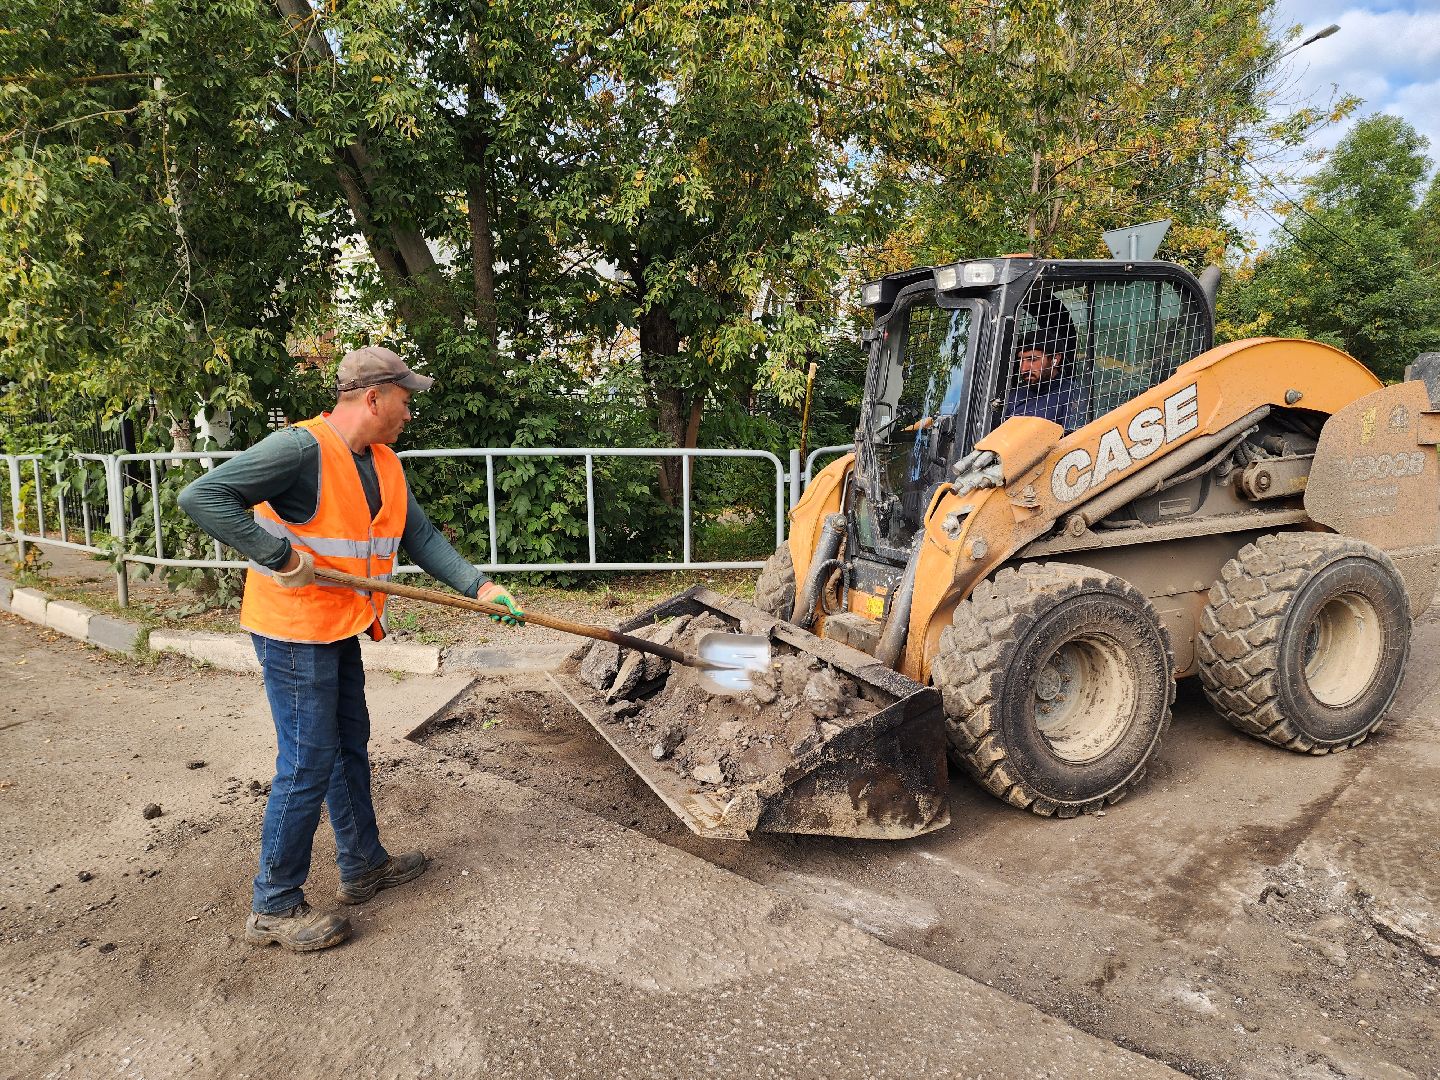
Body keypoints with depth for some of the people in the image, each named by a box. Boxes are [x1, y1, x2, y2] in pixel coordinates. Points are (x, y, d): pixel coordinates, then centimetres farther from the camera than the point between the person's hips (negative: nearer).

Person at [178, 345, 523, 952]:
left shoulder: (385, 466, 6)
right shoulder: (302, 449, -22)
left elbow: (421, 538, 6)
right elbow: (201, 497, -27)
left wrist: (478, 586, -5)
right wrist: (281, 556, -28)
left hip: (340, 630, 9)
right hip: (293, 629, -9)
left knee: (350, 748, 19)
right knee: (308, 764, -3)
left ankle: (363, 865, 36)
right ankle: (274, 907, 14)